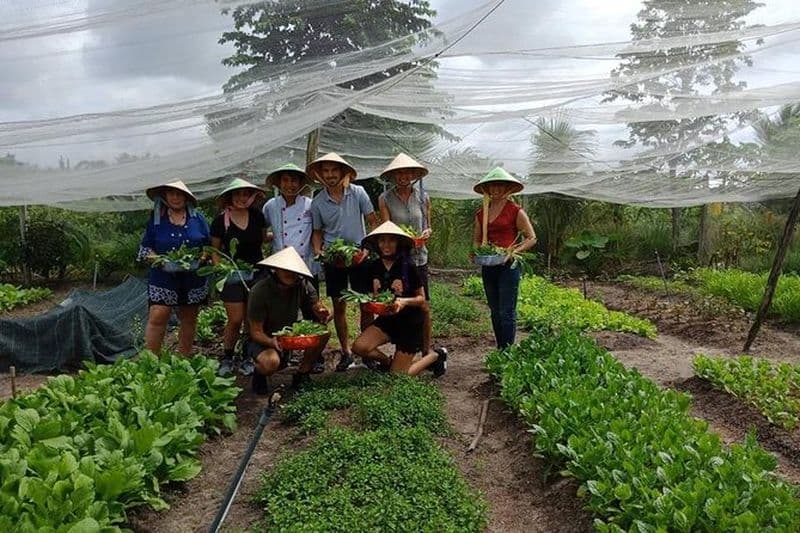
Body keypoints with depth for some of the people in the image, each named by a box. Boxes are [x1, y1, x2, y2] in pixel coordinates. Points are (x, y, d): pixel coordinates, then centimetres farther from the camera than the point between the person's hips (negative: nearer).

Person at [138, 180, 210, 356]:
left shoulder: (198, 219, 5)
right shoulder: (156, 219, 3)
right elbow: (145, 248, 4)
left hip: (193, 279, 2)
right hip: (163, 278, -2)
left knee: (189, 320, 10)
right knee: (157, 318, -10)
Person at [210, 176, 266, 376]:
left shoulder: (257, 215, 2)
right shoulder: (221, 220, -4)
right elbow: (215, 249, 4)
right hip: (232, 275, -2)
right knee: (235, 319, -3)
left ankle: (247, 357, 21)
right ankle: (227, 357, 18)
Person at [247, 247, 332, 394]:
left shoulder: (303, 285, -14)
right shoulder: (260, 291, -25)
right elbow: (256, 332, -23)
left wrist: (323, 314, -40)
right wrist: (272, 342, -44)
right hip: (263, 338, -5)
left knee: (324, 331, -19)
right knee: (271, 362, -37)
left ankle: (302, 374, -1)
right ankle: (259, 373, 1)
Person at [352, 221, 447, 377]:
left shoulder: (408, 266, -16)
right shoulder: (375, 267, -2)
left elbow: (422, 299, -9)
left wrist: (404, 301, -28)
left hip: (410, 323, -5)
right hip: (387, 319, 5)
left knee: (398, 375, -5)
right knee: (359, 347, -18)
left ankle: (435, 356, 19)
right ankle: (389, 362, 12)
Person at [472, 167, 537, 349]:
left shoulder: (516, 211, -5)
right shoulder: (481, 213, 10)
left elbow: (531, 238, -2)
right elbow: (476, 239, 20)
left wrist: (515, 250, -16)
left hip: (508, 266, -6)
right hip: (487, 266, 6)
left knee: (507, 312, -6)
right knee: (495, 312, 13)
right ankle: (500, 350, 25)